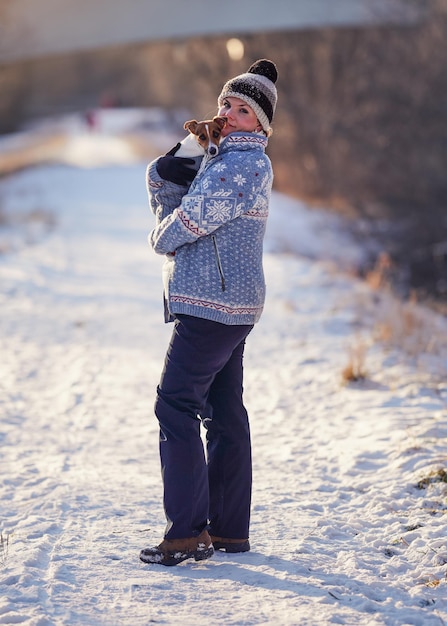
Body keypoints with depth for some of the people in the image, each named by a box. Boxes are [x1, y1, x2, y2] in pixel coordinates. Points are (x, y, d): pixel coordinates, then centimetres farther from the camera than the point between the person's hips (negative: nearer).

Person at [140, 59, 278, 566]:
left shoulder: (245, 164, -14)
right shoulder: (222, 158, 19)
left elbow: (187, 223, -16)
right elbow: (174, 209, 15)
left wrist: (160, 238, 5)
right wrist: (164, 175, -4)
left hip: (212, 305, -10)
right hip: (230, 306, 10)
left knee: (175, 406, -12)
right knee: (224, 413, 11)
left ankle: (187, 532, -12)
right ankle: (230, 529, 17)